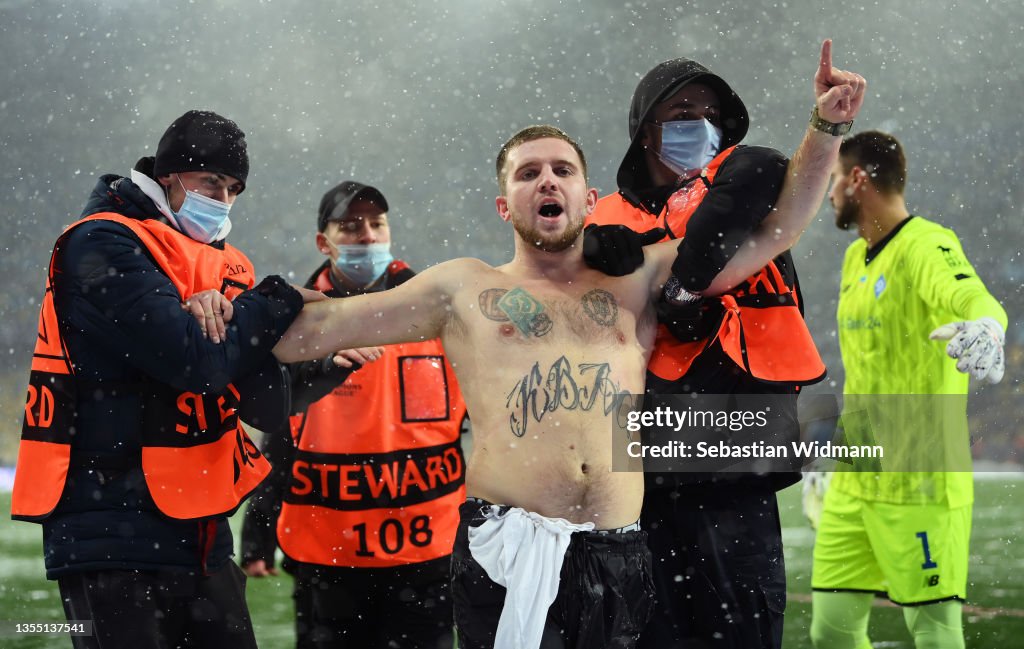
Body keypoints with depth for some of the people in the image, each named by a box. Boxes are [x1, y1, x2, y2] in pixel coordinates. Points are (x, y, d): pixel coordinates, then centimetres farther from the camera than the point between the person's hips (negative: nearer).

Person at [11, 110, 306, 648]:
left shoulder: (220, 266, 16)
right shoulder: (105, 245, -8)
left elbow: (265, 405, 7)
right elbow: (195, 362, -20)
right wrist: (279, 302, -6)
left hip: (199, 537, 8)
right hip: (113, 537, -8)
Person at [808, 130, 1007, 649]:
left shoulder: (926, 246, -14)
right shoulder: (855, 257, 14)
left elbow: (972, 296, -36)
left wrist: (985, 327, -58)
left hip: (919, 484, -9)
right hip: (853, 483, 9)